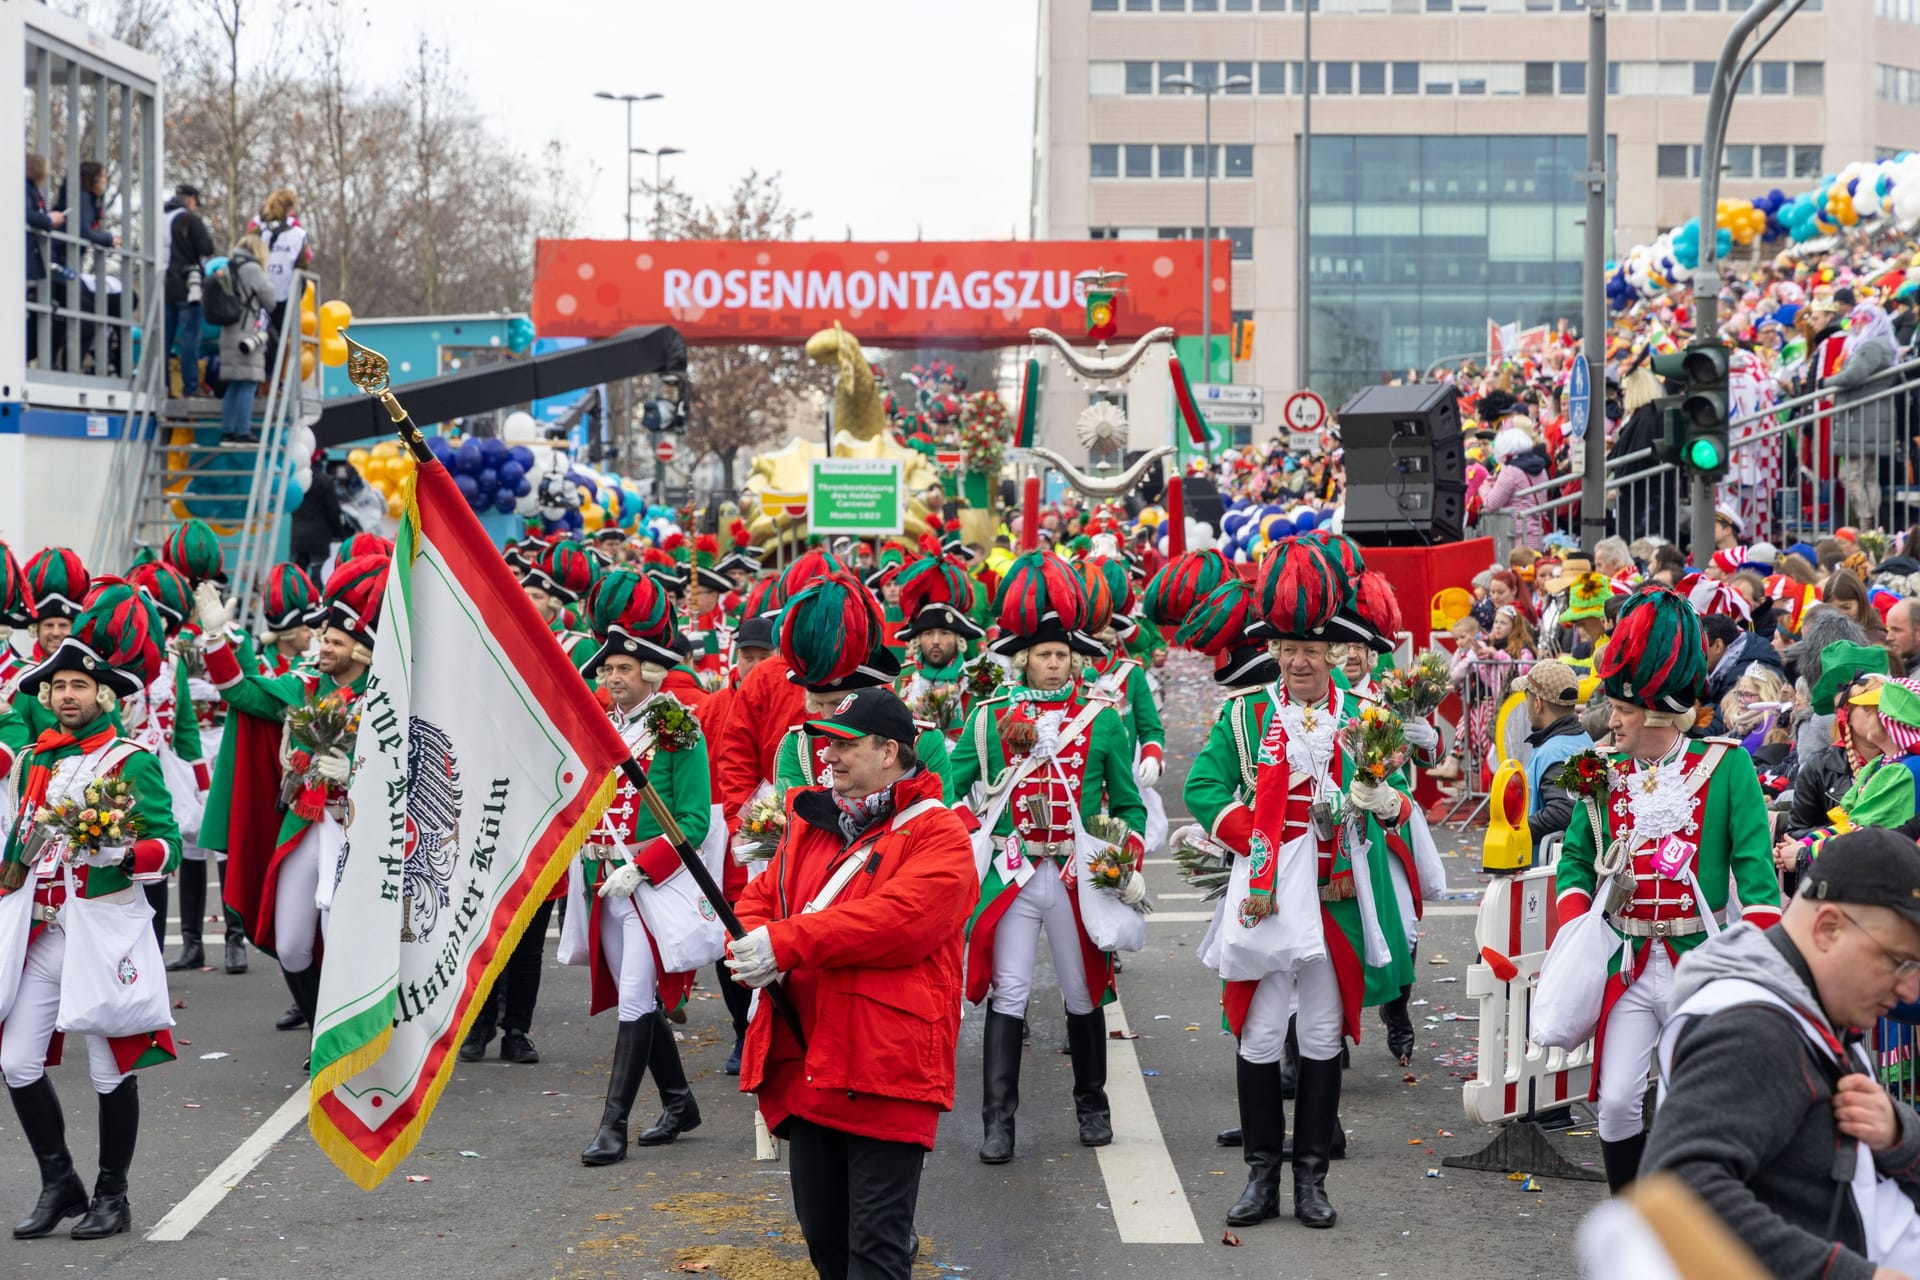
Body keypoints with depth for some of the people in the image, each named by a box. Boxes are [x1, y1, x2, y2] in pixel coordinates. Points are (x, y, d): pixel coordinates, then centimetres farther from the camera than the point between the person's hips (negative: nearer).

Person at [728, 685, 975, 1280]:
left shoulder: (938, 833, -5)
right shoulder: (809, 824, 19)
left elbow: (899, 919, -20)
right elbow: (758, 899, 17)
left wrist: (786, 942, -22)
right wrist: (749, 942, -9)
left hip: (886, 1071, -7)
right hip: (807, 1067, 7)